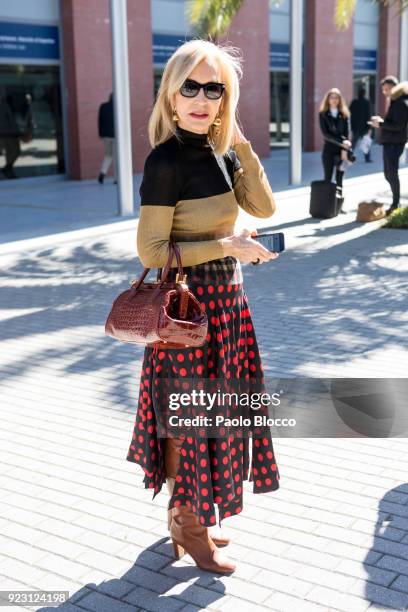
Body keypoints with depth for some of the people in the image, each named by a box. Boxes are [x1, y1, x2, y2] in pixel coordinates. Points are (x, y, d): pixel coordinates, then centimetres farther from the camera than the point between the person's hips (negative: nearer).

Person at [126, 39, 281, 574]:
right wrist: (228, 245, -19)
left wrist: (241, 142, -6)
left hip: (224, 299, 8)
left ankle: (191, 515, 35)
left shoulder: (221, 153, 6)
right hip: (189, 303, -8)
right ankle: (188, 527, 24)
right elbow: (152, 251, -19)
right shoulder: (166, 160, -17)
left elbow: (265, 208, -1)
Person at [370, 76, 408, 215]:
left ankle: (395, 205, 3)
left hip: (395, 143, -10)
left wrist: (381, 123, -16)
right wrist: (380, 124, 9)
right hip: (388, 142, 10)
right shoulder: (394, 102, 16)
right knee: (388, 174, 15)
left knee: (392, 174, -5)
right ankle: (395, 202, 25)